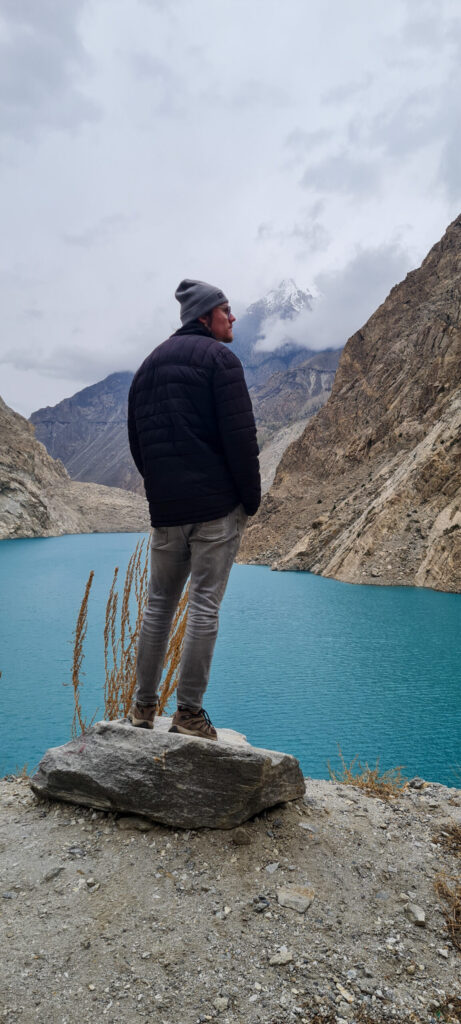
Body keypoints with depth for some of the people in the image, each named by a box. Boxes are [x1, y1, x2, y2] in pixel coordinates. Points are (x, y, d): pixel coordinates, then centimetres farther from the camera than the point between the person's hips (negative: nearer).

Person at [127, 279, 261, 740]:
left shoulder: (149, 363, 18)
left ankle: (143, 706, 21)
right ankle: (189, 711, 6)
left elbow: (135, 438, 18)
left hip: (165, 507, 6)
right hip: (217, 504, -6)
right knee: (205, 604, 0)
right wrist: (251, 496, -5)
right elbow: (240, 434, -13)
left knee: (159, 603, 13)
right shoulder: (218, 357, -3)